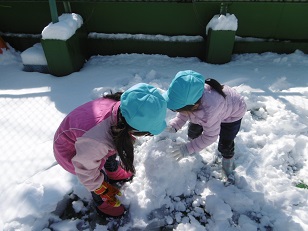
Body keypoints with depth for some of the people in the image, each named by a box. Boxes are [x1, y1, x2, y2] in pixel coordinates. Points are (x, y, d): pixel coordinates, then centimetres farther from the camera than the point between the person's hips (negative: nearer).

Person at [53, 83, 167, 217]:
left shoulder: (119, 105, -30)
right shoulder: (96, 141, -47)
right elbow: (86, 170, -26)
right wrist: (103, 190, -11)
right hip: (71, 152, -6)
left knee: (112, 152, 25)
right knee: (100, 180, 8)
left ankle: (113, 172, 58)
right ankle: (102, 204, 42)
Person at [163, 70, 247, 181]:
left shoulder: (210, 111, -49)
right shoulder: (186, 97, -34)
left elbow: (210, 136, -33)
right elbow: (182, 115, -14)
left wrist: (187, 149, -32)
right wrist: (173, 126, -31)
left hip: (232, 114, -5)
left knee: (225, 146, -6)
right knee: (193, 132, 10)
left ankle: (228, 161, 28)